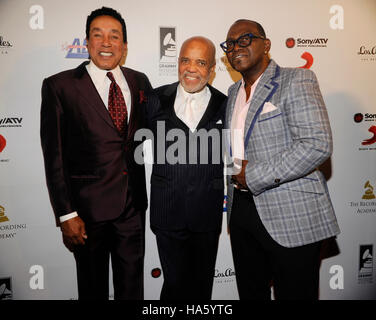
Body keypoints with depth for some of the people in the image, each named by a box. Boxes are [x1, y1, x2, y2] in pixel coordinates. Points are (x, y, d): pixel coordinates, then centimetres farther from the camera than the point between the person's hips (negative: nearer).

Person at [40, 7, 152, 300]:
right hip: (88, 206, -3)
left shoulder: (140, 82, 5)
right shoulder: (59, 86, -7)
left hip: (133, 204, 4)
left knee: (132, 285, 19)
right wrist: (66, 214, -10)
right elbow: (54, 156, -8)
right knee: (93, 288, 16)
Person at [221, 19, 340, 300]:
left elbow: (318, 144, -20)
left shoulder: (297, 80, -7)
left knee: (294, 293, 7)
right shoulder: (234, 92, 15)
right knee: (250, 292, 18)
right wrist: (235, 170, 5)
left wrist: (255, 176, -17)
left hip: (291, 216, -6)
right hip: (242, 210, 7)